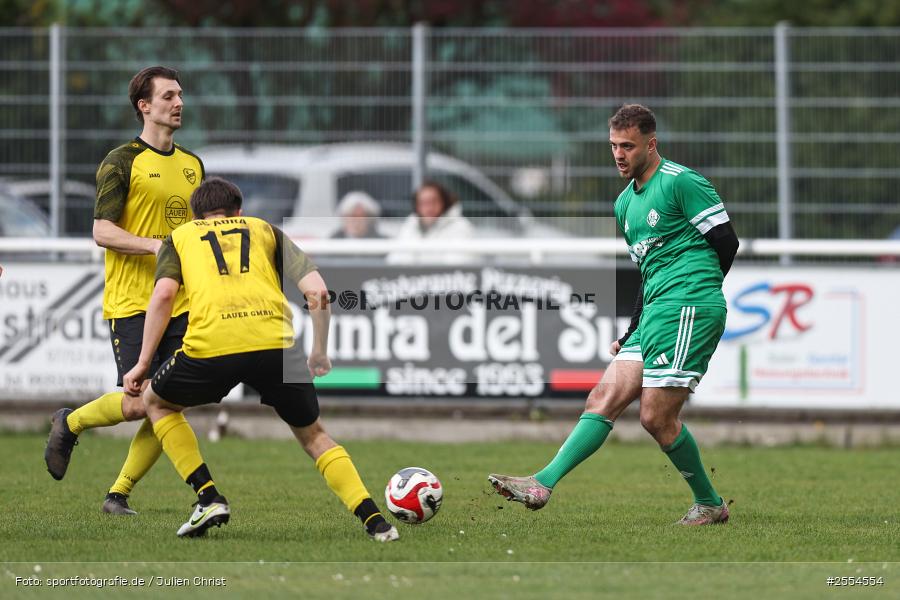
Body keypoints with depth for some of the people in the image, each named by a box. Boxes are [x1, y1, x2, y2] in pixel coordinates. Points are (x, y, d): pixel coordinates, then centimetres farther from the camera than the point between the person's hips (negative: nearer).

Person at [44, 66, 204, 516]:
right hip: (131, 304, -6)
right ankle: (69, 424, 18)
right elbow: (102, 231, -12)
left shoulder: (192, 165, 14)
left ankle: (118, 495, 8)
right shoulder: (122, 162, -6)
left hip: (180, 305, 6)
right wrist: (155, 245, -24)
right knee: (138, 403, -11)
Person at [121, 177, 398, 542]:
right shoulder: (265, 230, 29)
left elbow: (163, 295, 7)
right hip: (276, 344, 2)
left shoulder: (180, 237, 27)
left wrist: (144, 362, 9)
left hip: (211, 345, -2)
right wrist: (320, 353, 27)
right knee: (312, 434, 24)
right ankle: (376, 522, 8)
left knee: (157, 402, 29)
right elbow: (317, 291, 16)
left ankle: (209, 498, 14)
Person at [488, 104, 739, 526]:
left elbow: (726, 242, -7)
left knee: (657, 417, -10)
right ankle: (543, 483, -12)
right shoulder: (625, 202, 20)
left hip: (689, 307, -9)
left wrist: (696, 293, 3)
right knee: (604, 399, -4)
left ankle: (710, 504, 6)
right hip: (654, 312, 9)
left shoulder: (681, 182, -7)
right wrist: (631, 333, 18)